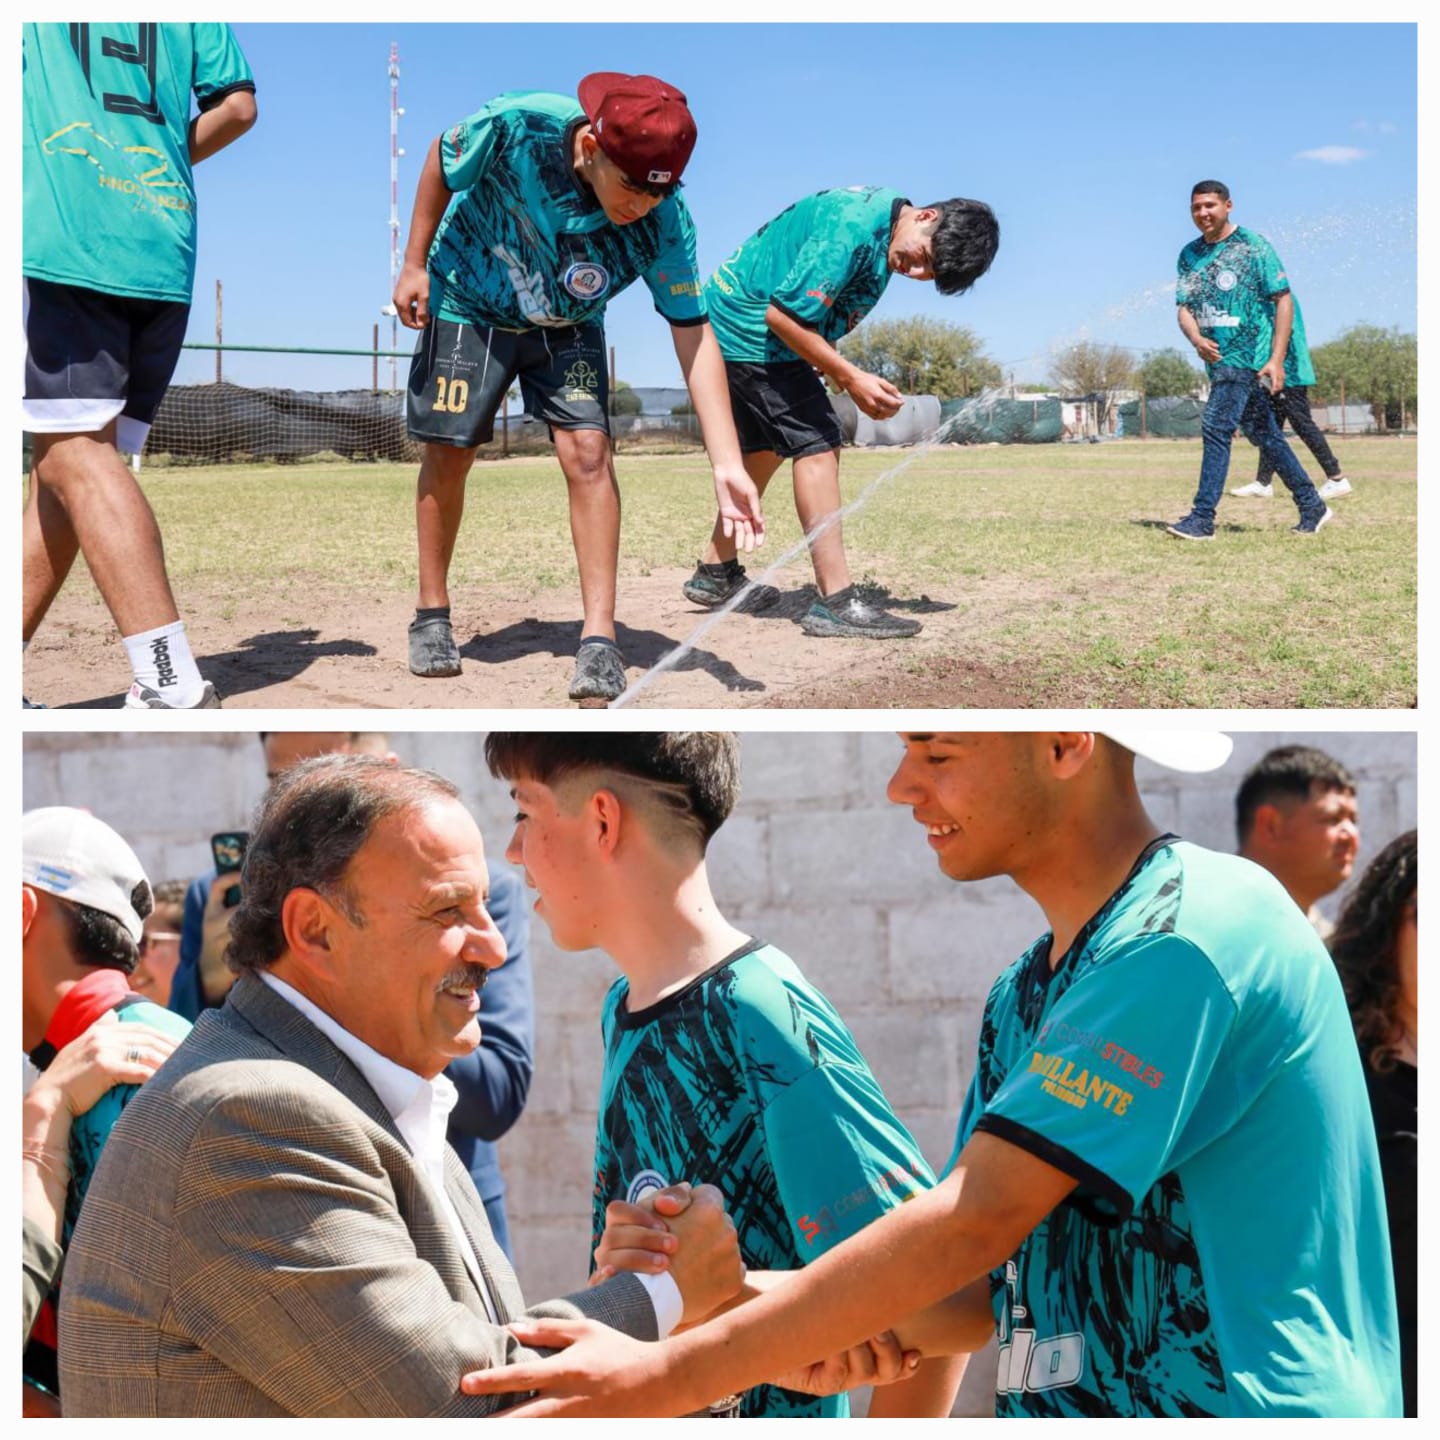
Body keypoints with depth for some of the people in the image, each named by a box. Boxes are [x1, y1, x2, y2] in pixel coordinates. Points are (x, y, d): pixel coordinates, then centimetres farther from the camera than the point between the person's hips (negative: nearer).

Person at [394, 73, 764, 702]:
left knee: (587, 451, -15)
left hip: (567, 326, 1)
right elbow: (443, 160, -12)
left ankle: (599, 639, -11)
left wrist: (726, 464, -34)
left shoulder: (665, 220, -30)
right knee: (449, 452, 1)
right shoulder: (517, 125, -34)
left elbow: (693, 335, -27)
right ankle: (432, 615, 19)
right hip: (468, 303, 0)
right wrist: (415, 265, -8)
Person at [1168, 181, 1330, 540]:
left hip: (1249, 356, -7)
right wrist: (1197, 339, -13)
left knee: (1216, 427, -16)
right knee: (1264, 435, 11)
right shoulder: (1190, 254, 11)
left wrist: (1276, 359, -16)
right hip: (1218, 359, 7)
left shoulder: (1253, 246, -7)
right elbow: (1184, 307, 10)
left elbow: (1284, 299, -8)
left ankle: (1203, 518, -15)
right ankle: (1312, 507, 21)